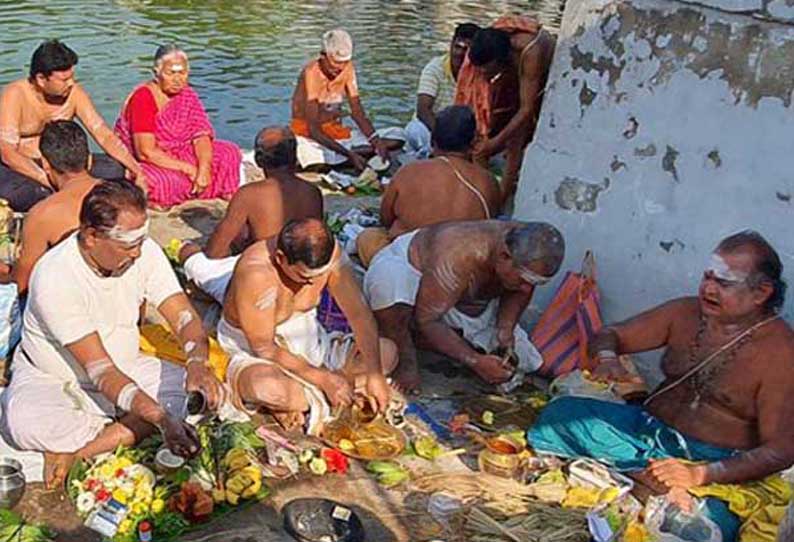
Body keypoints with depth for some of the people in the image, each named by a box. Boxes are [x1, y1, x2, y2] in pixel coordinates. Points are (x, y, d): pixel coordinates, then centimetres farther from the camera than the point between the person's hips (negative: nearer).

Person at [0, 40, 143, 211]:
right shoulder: (14, 95, -19)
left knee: (113, 169, -18)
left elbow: (104, 135, -8)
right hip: (18, 166, -4)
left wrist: (136, 170, -21)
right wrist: (51, 181, -36)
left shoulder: (74, 93, -8)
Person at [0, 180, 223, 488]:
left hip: (123, 367, 5)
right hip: (51, 379, -4)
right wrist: (162, 418, -42)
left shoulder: (145, 253, -15)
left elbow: (183, 315, -17)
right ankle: (132, 431, -13)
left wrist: (197, 363, -40)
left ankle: (73, 449, -18)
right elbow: (99, 370, -32)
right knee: (25, 421, -37)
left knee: (193, 390, -20)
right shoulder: (54, 278, -30)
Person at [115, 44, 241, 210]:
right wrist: (187, 168, -25)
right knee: (163, 180, -39)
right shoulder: (143, 98, -20)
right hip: (138, 164, -5)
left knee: (230, 153, -8)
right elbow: (146, 152, -26)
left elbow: (201, 136, -8)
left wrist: (204, 169, -26)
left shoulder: (187, 94, 0)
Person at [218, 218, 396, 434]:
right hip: (255, 352, -6)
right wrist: (324, 379, -25)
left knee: (387, 352, -7)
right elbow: (264, 348, -25)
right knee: (266, 387, -41)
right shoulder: (256, 272, -32)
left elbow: (359, 313, -12)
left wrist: (375, 374, -20)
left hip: (310, 344, 7)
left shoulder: (328, 253, -17)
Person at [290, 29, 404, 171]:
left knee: (397, 138, -10)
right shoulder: (312, 72, -22)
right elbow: (313, 128, -26)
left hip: (337, 131, 6)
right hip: (308, 133, -6)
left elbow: (358, 112, -3)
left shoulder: (348, 68, -3)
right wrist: (349, 154, -35)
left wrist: (376, 142, -22)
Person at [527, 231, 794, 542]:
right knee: (561, 412, -19)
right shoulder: (685, 313, 4)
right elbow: (610, 335, 11)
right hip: (648, 429, 5)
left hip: (714, 462, -4)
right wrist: (606, 359, -16)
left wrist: (700, 474, -27)